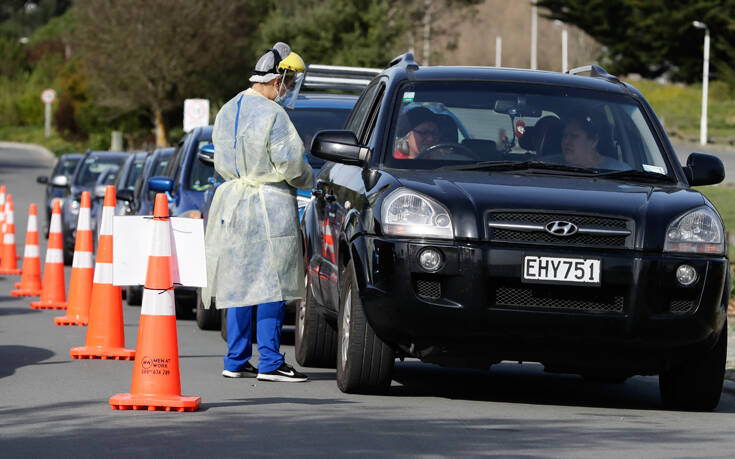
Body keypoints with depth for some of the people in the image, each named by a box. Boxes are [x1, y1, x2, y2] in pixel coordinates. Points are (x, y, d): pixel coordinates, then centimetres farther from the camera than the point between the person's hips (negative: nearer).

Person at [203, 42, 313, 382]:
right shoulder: (272, 115, -15)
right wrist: (311, 179, 4)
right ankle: (269, 363, -5)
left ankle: (235, 361, 13)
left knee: (239, 283, 11)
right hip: (269, 206, -8)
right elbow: (289, 166, -15)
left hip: (233, 201, 8)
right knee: (271, 284, -4)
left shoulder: (227, 111, 11)